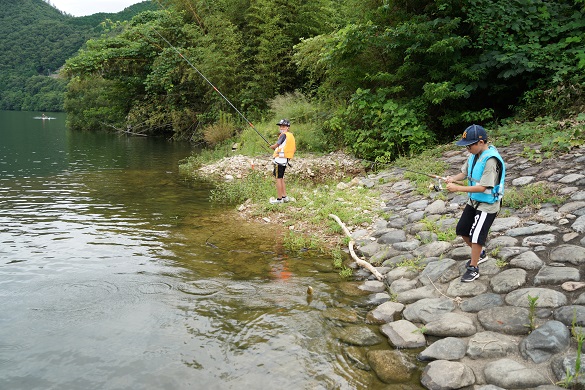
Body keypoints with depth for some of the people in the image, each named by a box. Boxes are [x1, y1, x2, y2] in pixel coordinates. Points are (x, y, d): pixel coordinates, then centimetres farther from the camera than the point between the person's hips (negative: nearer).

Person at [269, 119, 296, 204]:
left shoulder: (284, 135, -12)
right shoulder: (291, 135, 14)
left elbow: (276, 145, -18)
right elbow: (294, 149, 19)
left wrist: (271, 146, 2)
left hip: (280, 159, -9)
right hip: (285, 160, 9)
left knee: (278, 178, -4)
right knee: (281, 178, 18)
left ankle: (279, 199, -1)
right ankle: (284, 197, 20)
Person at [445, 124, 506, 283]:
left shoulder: (490, 160, -27)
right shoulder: (474, 155, -2)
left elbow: (482, 187, -29)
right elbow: (464, 172, 7)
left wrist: (458, 188, -29)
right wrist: (453, 178, -15)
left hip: (487, 204, -9)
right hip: (474, 201, 9)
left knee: (476, 236, -5)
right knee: (462, 230, 15)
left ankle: (473, 268, 13)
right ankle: (479, 254, 38)